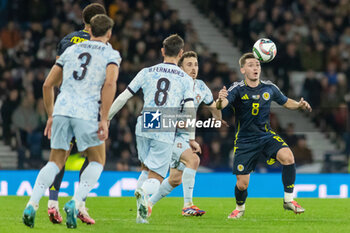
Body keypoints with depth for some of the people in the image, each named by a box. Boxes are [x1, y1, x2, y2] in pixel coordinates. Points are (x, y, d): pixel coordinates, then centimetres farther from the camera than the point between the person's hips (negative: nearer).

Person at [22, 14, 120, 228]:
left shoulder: (71, 50, 21)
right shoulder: (111, 54, 7)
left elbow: (48, 85, 19)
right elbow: (110, 84, -11)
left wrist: (51, 115, 28)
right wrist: (104, 119, -11)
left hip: (62, 109, 4)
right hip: (87, 114, -4)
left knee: (56, 162, 15)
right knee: (97, 161, 14)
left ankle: (32, 204, -3)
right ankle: (75, 203, -5)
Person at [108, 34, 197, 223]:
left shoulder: (146, 72, 9)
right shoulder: (186, 79, 6)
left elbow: (123, 97, 9)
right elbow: (189, 110, -2)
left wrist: (106, 118, 18)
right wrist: (191, 139, 3)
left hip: (143, 128, 2)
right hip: (165, 132, -2)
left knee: (146, 168, 23)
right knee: (155, 178, -2)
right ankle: (144, 193, -35)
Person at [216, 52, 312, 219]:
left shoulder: (269, 88, 0)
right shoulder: (238, 89, -13)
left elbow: (286, 102, 17)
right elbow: (220, 105, -30)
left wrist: (299, 105, -5)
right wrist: (220, 100, -55)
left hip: (266, 136, 2)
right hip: (245, 141, -2)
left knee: (288, 156, -27)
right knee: (242, 184, -4)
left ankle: (288, 200, -14)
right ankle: (240, 208, 31)